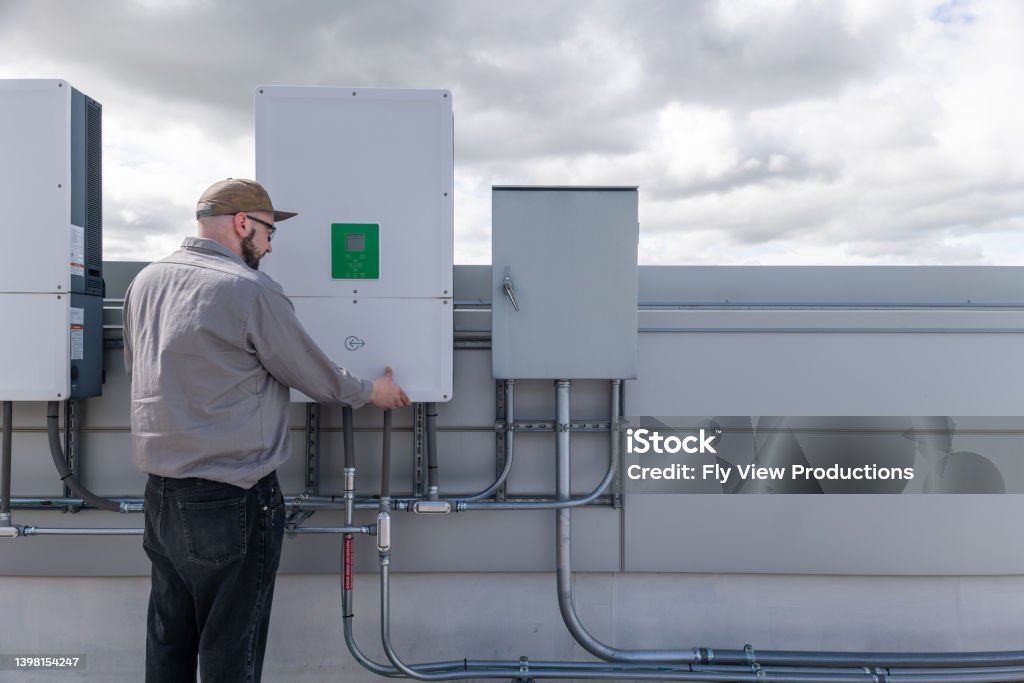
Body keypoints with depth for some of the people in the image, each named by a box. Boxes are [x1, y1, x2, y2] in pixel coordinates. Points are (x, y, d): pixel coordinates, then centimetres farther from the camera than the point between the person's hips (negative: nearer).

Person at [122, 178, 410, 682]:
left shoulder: (146, 281, 6)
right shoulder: (251, 291, -16)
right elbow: (315, 375, -7)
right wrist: (371, 392, 11)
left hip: (160, 490, 8)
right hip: (231, 499, -7)